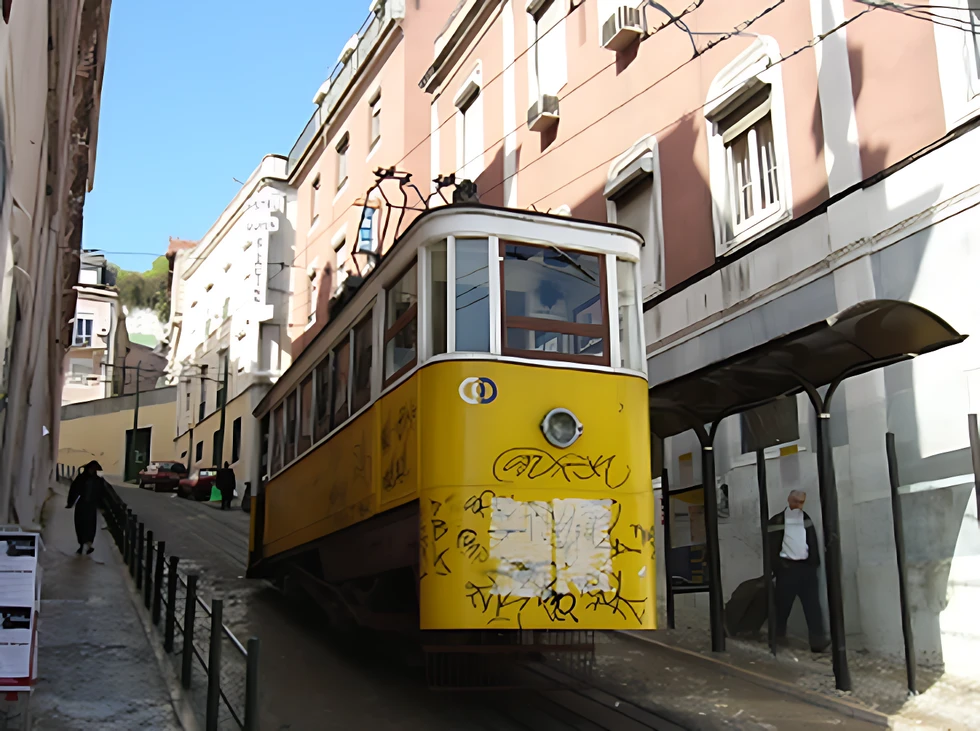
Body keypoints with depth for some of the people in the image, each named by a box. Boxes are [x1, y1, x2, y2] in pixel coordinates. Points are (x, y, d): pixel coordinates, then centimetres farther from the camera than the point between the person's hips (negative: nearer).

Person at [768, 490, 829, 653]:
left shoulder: (806, 519, 14)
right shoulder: (776, 521, -1)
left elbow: (813, 543, 14)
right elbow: (772, 547, -4)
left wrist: (814, 563, 2)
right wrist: (778, 567, -11)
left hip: (806, 566, 4)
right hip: (787, 567, -4)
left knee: (812, 605, -3)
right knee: (783, 605, 3)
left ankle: (818, 640, -7)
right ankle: (778, 639, 18)